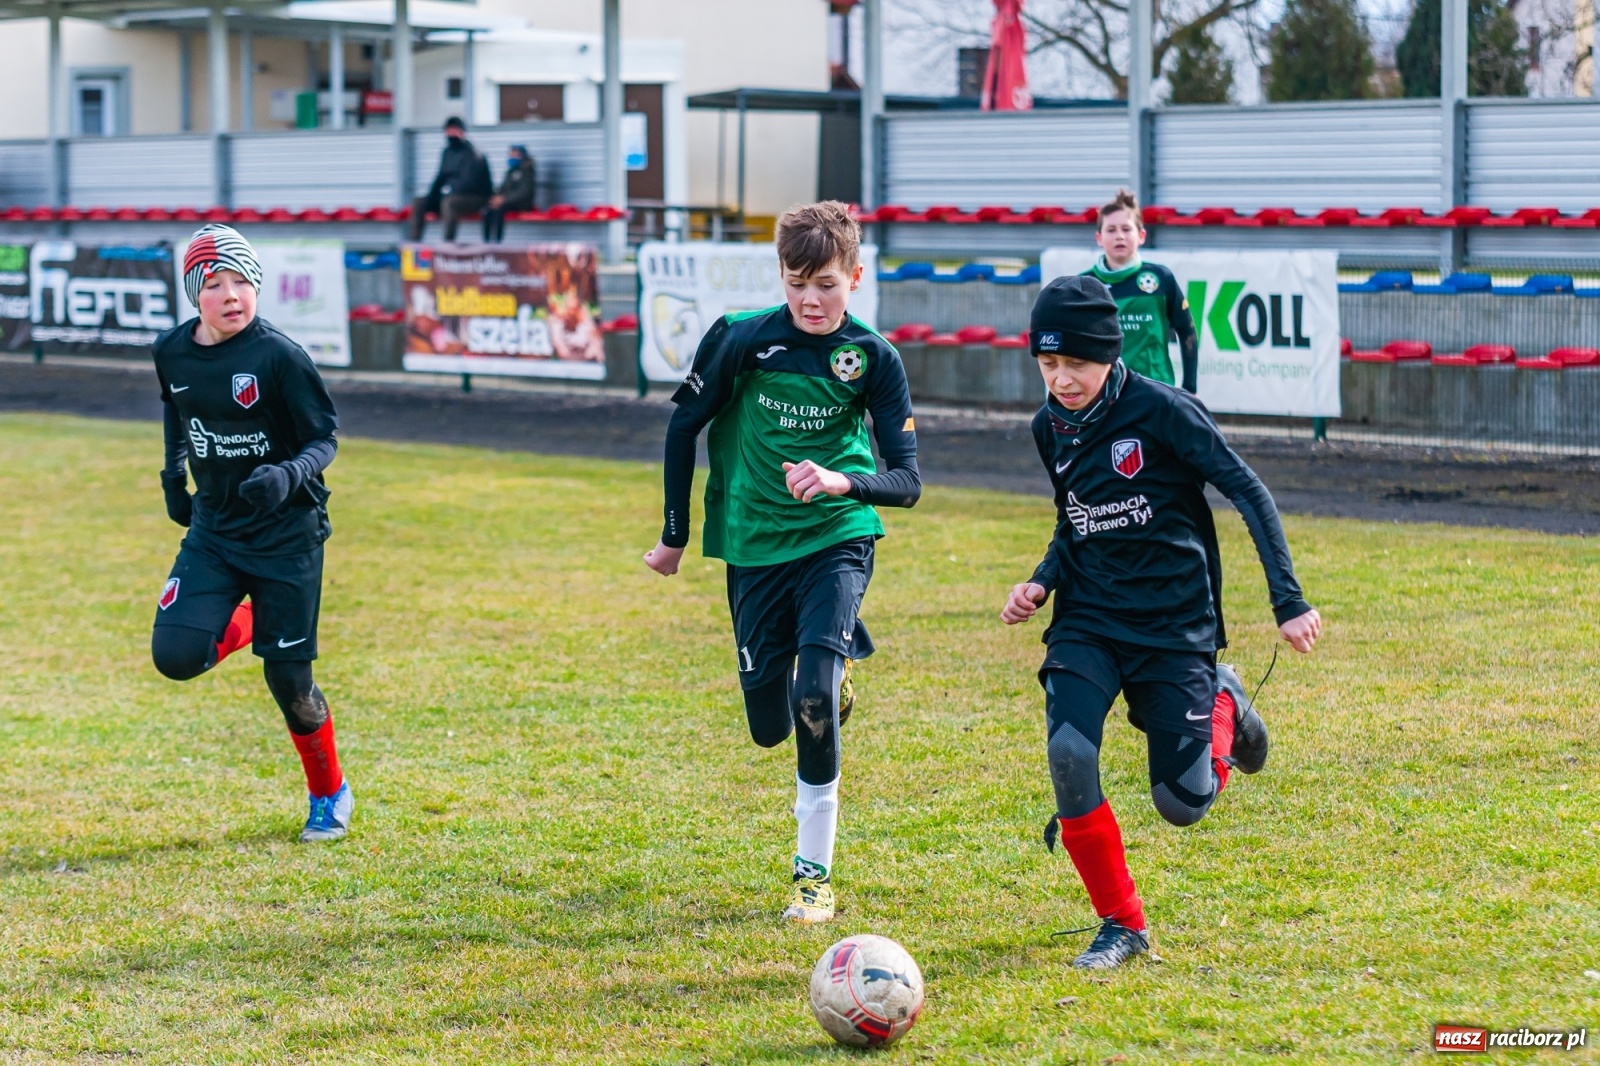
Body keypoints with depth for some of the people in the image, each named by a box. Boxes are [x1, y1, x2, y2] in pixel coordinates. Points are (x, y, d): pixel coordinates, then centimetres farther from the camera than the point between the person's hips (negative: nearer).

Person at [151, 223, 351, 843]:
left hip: (286, 536, -4)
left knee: (288, 678, -1)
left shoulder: (279, 357, -16)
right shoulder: (172, 353, -2)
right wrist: (174, 470, 14)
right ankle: (242, 624, 21)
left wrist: (288, 476, -30)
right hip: (213, 530, 4)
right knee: (175, 655, -15)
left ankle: (330, 795, 24)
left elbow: (324, 439, -12)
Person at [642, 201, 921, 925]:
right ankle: (838, 657, 44)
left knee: (814, 699, -20)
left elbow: (906, 481, -12)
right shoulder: (743, 339, -10)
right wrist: (675, 535, 7)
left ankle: (814, 869, -5)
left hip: (836, 537, -2)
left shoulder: (873, 357, -10)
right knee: (769, 724, 7)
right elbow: (684, 425, 4)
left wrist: (841, 481, -33)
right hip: (754, 544, 2)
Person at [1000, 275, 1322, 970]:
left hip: (1175, 623, -4)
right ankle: (1121, 924, -5)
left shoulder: (1160, 410, -14)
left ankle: (1223, 706, 28)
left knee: (1182, 805, -6)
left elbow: (1248, 493, -12)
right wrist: (1042, 584, 0)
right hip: (1088, 620, 4)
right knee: (1068, 754, -22)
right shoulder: (1050, 428, 4)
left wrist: (1289, 602, -17)